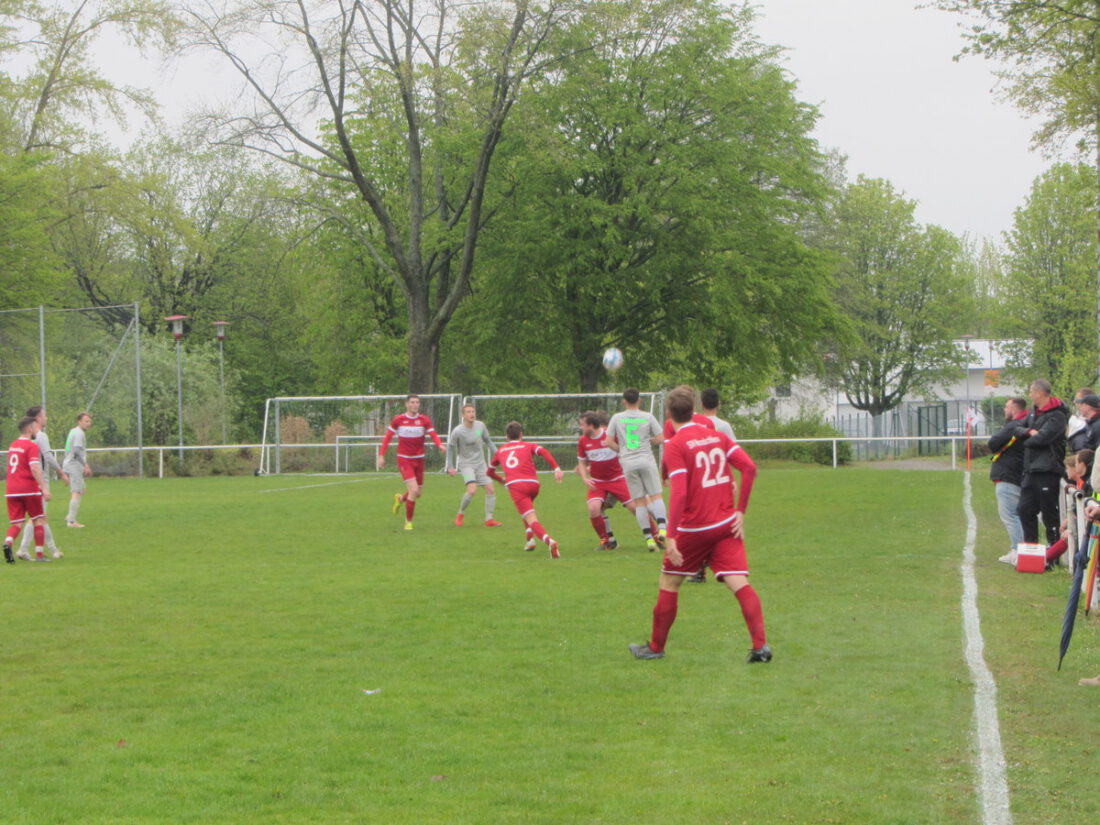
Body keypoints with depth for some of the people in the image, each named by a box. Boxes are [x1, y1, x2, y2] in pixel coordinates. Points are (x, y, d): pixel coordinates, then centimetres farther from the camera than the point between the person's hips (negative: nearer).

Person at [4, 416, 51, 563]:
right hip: (28, 489, -6)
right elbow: (34, 468, -21)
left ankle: (8, 543, -25)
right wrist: (44, 487, -24)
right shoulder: (31, 446, -9)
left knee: (16, 523, 4)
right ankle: (39, 554, 9)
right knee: (38, 520, 9)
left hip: (11, 490, 6)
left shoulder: (13, 445, 14)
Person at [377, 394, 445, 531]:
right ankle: (408, 522, -2)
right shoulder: (398, 420, -3)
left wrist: (440, 445, -32)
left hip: (419, 459, 3)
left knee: (417, 494, 10)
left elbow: (434, 435, -11)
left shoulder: (424, 420, -1)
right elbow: (387, 437, 4)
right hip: (404, 459, -3)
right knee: (414, 490, -17)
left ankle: (400, 499, 45)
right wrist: (381, 456, -1)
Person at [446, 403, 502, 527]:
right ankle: (460, 513, 1)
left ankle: (489, 519, 6)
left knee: (491, 489, -4)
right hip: (466, 464, -5)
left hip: (481, 464, 5)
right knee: (472, 490, -23)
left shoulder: (480, 426, -2)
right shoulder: (457, 431, -15)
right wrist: (450, 466, -3)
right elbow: (450, 447, -1)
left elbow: (488, 441, 13)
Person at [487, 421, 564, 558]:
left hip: (514, 485, -1)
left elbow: (490, 472, 39)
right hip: (533, 483, 1)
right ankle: (530, 537, 23)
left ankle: (549, 540, -39)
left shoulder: (500, 450, 27)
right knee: (528, 506, 36)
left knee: (532, 520, -14)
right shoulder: (528, 446, 21)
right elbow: (544, 452, 0)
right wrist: (557, 469, -9)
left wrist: (501, 480, 58)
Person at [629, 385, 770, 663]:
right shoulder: (717, 436, 8)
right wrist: (740, 511, 2)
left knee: (669, 583, 13)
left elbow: (679, 493, -19)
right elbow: (749, 468, -2)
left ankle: (655, 647, 22)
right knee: (740, 584, -3)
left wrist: (671, 536, -18)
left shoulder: (675, 445, -9)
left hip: (694, 527, -4)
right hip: (727, 525, 4)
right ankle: (760, 645, -17)